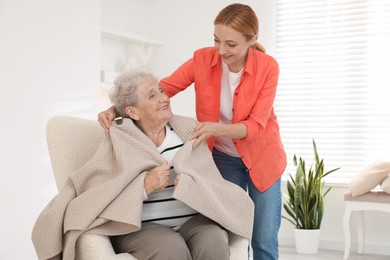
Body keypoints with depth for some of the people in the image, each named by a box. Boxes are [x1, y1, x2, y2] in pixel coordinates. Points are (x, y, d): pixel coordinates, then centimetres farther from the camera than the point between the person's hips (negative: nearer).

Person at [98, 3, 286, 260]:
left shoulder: (268, 67, -20)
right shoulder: (203, 59, -15)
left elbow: (256, 125, -22)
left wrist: (217, 128, -40)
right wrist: (115, 108, -26)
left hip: (261, 157, -1)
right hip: (224, 157, 2)